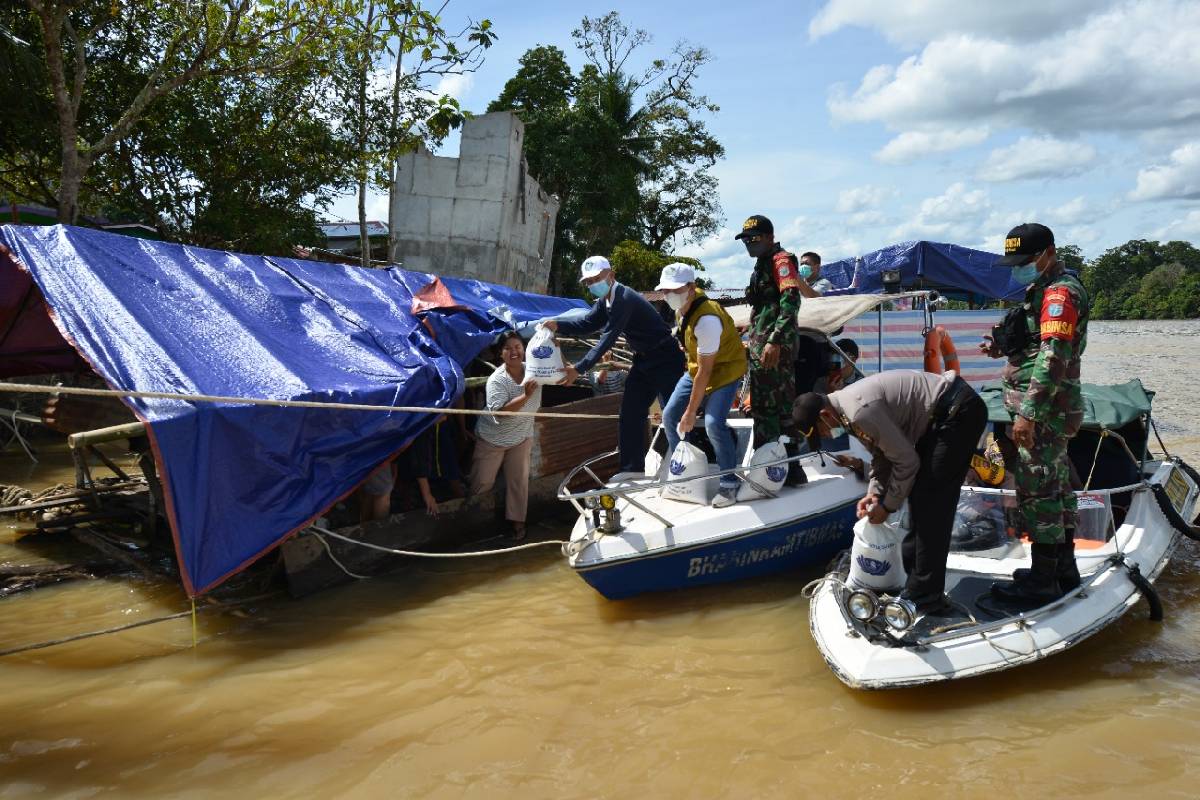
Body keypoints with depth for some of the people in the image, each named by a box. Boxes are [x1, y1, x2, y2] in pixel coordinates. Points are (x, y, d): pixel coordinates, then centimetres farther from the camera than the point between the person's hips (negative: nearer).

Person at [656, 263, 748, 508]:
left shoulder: (707, 320, -34)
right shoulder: (683, 304, -6)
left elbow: (705, 372, -29)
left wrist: (691, 412, -23)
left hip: (725, 369, -9)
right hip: (697, 368, 9)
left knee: (713, 424, -24)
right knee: (670, 415, 4)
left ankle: (730, 483, -7)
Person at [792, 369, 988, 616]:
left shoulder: (860, 411, -25)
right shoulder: (847, 404, 6)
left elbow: (906, 460, -18)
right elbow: (881, 452, 15)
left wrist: (887, 506, -8)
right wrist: (874, 493, 2)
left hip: (960, 410, -10)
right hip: (941, 413, 10)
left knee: (931, 502, -11)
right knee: (919, 492, 19)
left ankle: (924, 596, -7)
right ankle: (910, 561, 34)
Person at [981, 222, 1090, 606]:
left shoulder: (1059, 293, -15)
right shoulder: (1047, 289, 18)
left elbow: (1053, 358, -24)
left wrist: (1028, 412, -26)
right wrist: (1003, 346, 7)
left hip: (1044, 411, -11)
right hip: (1050, 411, 11)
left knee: (1037, 491, -6)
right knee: (1057, 488, 17)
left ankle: (1043, 581, 2)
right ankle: (1064, 570, 28)